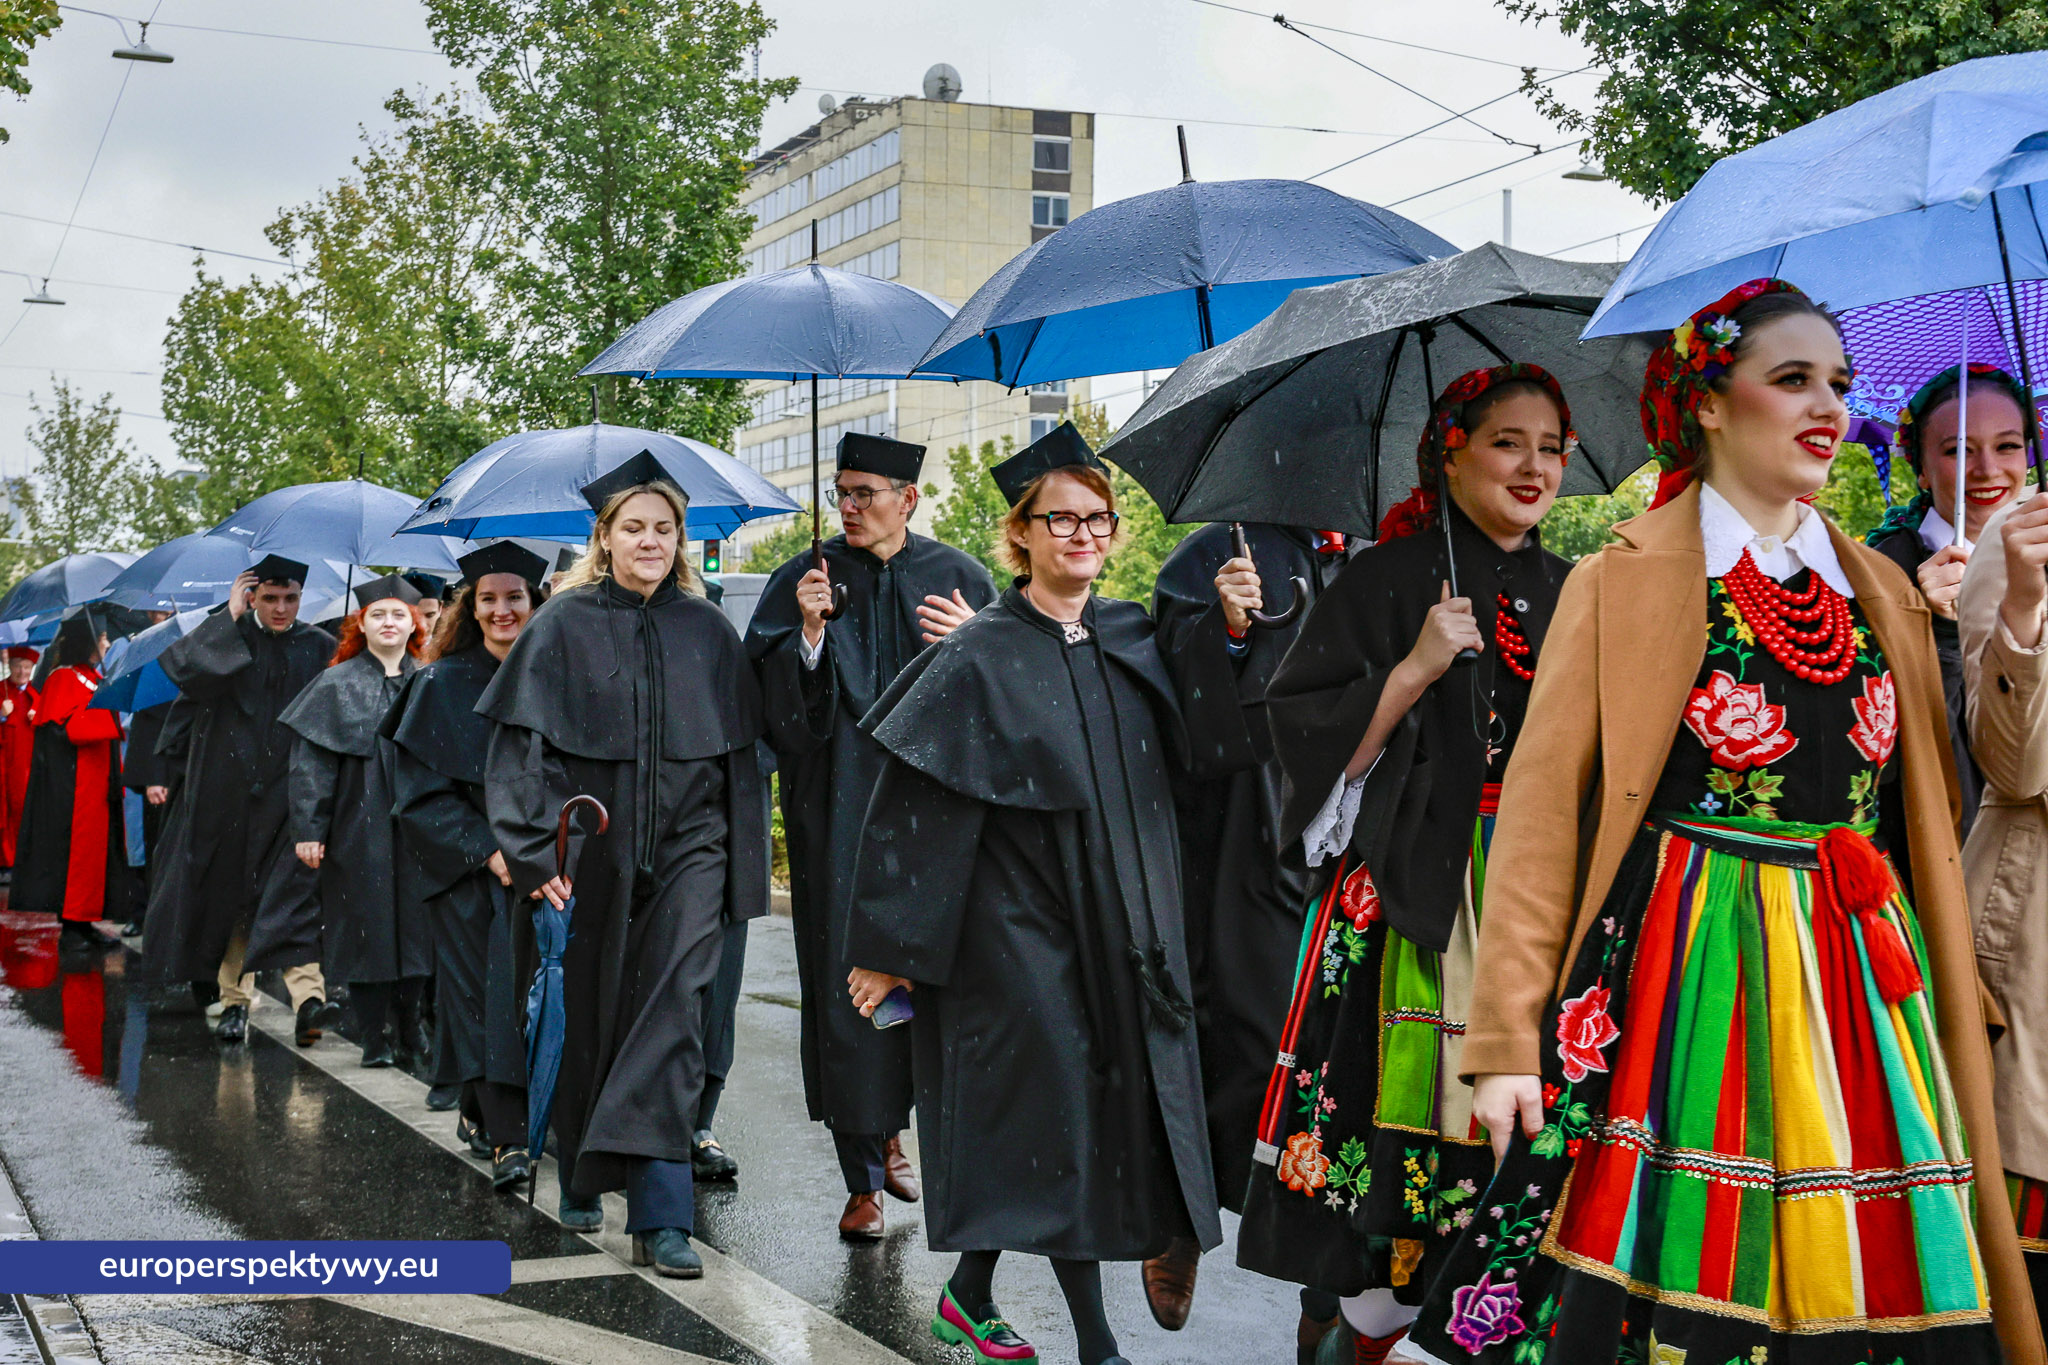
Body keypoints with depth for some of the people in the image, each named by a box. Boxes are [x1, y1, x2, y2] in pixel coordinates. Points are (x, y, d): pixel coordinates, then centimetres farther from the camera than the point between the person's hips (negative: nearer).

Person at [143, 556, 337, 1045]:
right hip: (229, 791, 1)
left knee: (293, 890, -16)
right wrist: (231, 615, -12)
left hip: (293, 793, -1)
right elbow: (184, 669, -14)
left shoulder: (320, 648, 6)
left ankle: (309, 993, -28)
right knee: (231, 894, 8)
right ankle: (235, 1000, 20)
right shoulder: (225, 635, 5)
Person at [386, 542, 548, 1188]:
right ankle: (505, 1139, -13)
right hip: (462, 862, -3)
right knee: (483, 983, -10)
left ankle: (478, 1110, 19)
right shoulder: (442, 684, -1)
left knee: (523, 982, -1)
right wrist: (487, 848, -14)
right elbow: (421, 788, -4)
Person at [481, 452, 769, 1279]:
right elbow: (520, 744, -4)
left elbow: (740, 754, 10)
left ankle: (660, 1217, -13)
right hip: (587, 856, -1)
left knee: (670, 1023, -10)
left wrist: (743, 871, 7)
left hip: (684, 851, 1)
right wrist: (535, 850, -14)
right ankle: (582, 1183, 31)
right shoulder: (565, 626, 0)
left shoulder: (707, 631, 7)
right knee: (588, 1023, 10)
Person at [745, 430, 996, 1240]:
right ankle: (864, 1177, 1)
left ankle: (887, 1129, 32)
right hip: (839, 806, -1)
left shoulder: (957, 579, 6)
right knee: (847, 975, -4)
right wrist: (809, 633, -17)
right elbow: (775, 700, -2)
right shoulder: (805, 581, 4)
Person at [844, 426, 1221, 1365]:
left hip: (1119, 922, 6)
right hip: (1021, 926, -6)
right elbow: (913, 805, -10)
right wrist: (883, 948, -13)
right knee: (1065, 1118, -7)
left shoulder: (1134, 643, 8)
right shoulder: (979, 658, -8)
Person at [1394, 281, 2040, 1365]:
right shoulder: (1622, 582, 2)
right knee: (1674, 1271, -5)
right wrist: (1508, 1040, -11)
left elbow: (1934, 813, 16)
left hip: (1864, 993, 4)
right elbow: (1543, 805, -5)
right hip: (1683, 976, -4)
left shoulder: (1884, 596, 16)